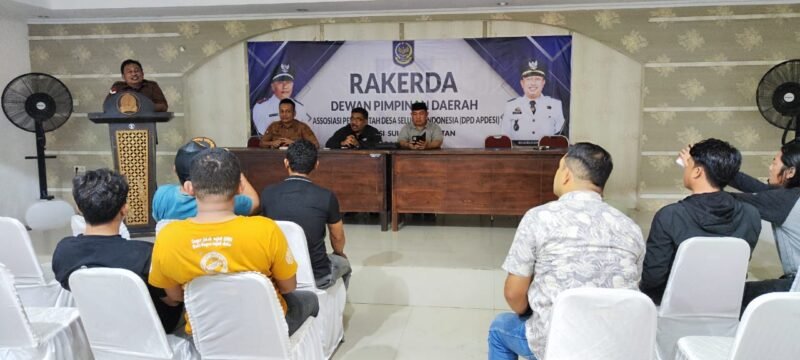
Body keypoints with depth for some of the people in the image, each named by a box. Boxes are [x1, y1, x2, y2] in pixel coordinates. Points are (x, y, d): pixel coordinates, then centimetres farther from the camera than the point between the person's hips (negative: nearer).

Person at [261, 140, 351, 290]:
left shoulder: (268, 193, -8)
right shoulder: (326, 197, -16)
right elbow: (338, 237, 1)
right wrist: (339, 254, 26)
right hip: (317, 275, -2)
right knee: (343, 262, 30)